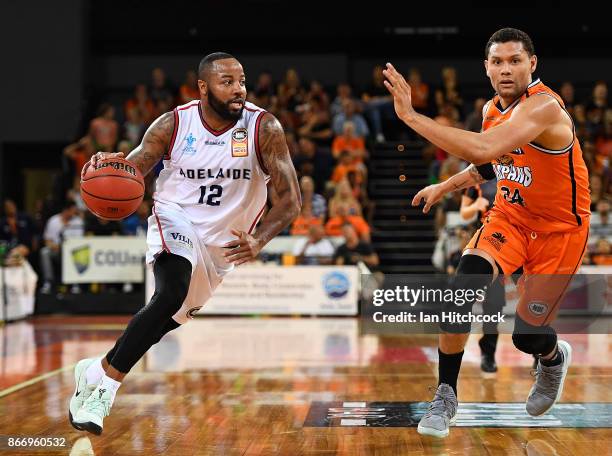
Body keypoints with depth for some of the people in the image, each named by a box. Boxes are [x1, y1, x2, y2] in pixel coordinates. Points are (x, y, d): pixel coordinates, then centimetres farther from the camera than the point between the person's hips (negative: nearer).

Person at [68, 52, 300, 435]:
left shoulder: (264, 128, -15)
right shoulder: (173, 124, -12)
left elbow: (291, 197, -17)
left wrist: (259, 240, -35)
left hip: (223, 242, 3)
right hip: (176, 221, -3)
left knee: (172, 318, 12)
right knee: (171, 295, -31)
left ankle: (97, 370, 35)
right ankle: (103, 387, -24)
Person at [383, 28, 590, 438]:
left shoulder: (543, 105, -28)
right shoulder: (493, 109, -1)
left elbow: (483, 149, -45)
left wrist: (410, 115, -43)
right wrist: (444, 187, 12)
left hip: (559, 228, -5)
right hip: (511, 215, 6)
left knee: (528, 335, -2)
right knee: (465, 282, -22)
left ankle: (555, 357, 38)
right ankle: (446, 396, -10)